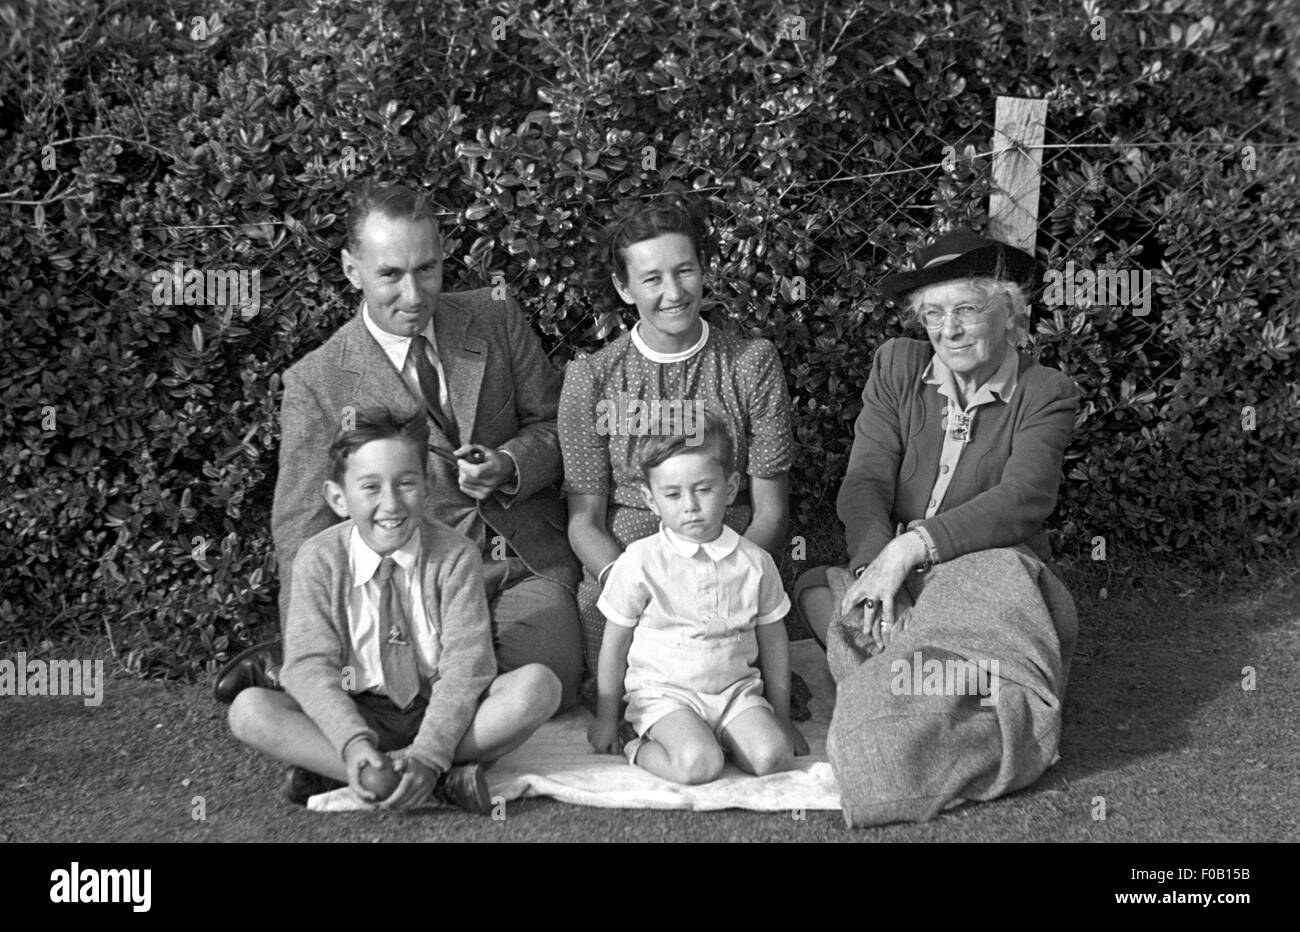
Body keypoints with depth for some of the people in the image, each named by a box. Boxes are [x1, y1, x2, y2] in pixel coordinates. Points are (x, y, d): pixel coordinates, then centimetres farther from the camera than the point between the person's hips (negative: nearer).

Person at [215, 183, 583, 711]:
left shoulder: (496, 319, 4)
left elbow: (552, 424, 11)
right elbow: (303, 527, -7)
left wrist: (509, 467, -13)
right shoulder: (316, 382, -5)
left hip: (532, 566, 4)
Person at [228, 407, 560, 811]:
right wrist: (353, 743, -31)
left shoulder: (455, 555, -10)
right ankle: (446, 780, -31)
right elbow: (310, 664, -13)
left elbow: (465, 665, -16)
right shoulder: (319, 560, -7)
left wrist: (427, 755, -31)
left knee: (537, 684, -27)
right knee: (248, 708, -25)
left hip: (442, 713, 0)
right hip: (359, 714, 1)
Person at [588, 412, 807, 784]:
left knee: (772, 756, -22)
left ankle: (713, 737, 5)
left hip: (737, 690, 3)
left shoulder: (755, 562, -1)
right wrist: (606, 718, 7)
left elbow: (773, 642, 10)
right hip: (665, 693, -3)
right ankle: (641, 751, 0)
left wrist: (782, 719, 14)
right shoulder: (640, 562, -9)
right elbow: (615, 643, 1)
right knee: (698, 765, -28)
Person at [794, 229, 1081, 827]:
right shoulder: (896, 366, 8)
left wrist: (912, 547, -27)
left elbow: (1024, 498, -16)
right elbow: (864, 484, -3)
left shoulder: (1046, 394, 1)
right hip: (894, 577, 3)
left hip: (996, 573, -3)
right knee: (814, 587, -26)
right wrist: (876, 564, -24)